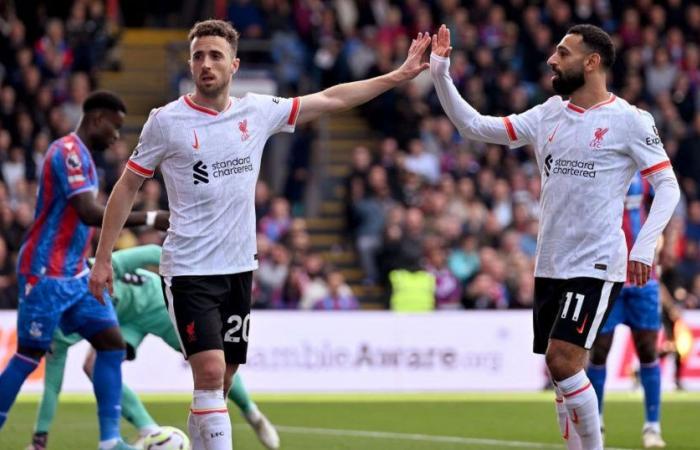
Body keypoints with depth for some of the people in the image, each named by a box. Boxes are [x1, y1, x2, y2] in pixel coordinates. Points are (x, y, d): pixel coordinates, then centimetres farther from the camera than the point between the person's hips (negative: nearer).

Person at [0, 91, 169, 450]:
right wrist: (150, 218, -26)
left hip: (74, 275, 10)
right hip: (46, 274, -10)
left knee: (112, 343, 1)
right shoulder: (69, 152, -15)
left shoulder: (80, 154, 16)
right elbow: (89, 213, -26)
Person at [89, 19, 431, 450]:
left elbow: (331, 99, 12)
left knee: (220, 383, 8)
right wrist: (103, 257, 0)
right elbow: (128, 186, 2)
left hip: (239, 269, 5)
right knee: (210, 372, -18)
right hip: (189, 269, -5)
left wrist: (398, 76, 12)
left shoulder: (257, 111, 4)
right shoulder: (166, 121, -6)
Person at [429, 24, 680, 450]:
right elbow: (475, 126, 8)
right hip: (550, 266, 6)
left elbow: (668, 186, -6)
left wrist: (645, 246, -18)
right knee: (560, 369, 7)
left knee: (562, 362, -17)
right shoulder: (548, 114, 9)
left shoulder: (629, 119, -7)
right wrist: (441, 74, -2)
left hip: (596, 266, -6)